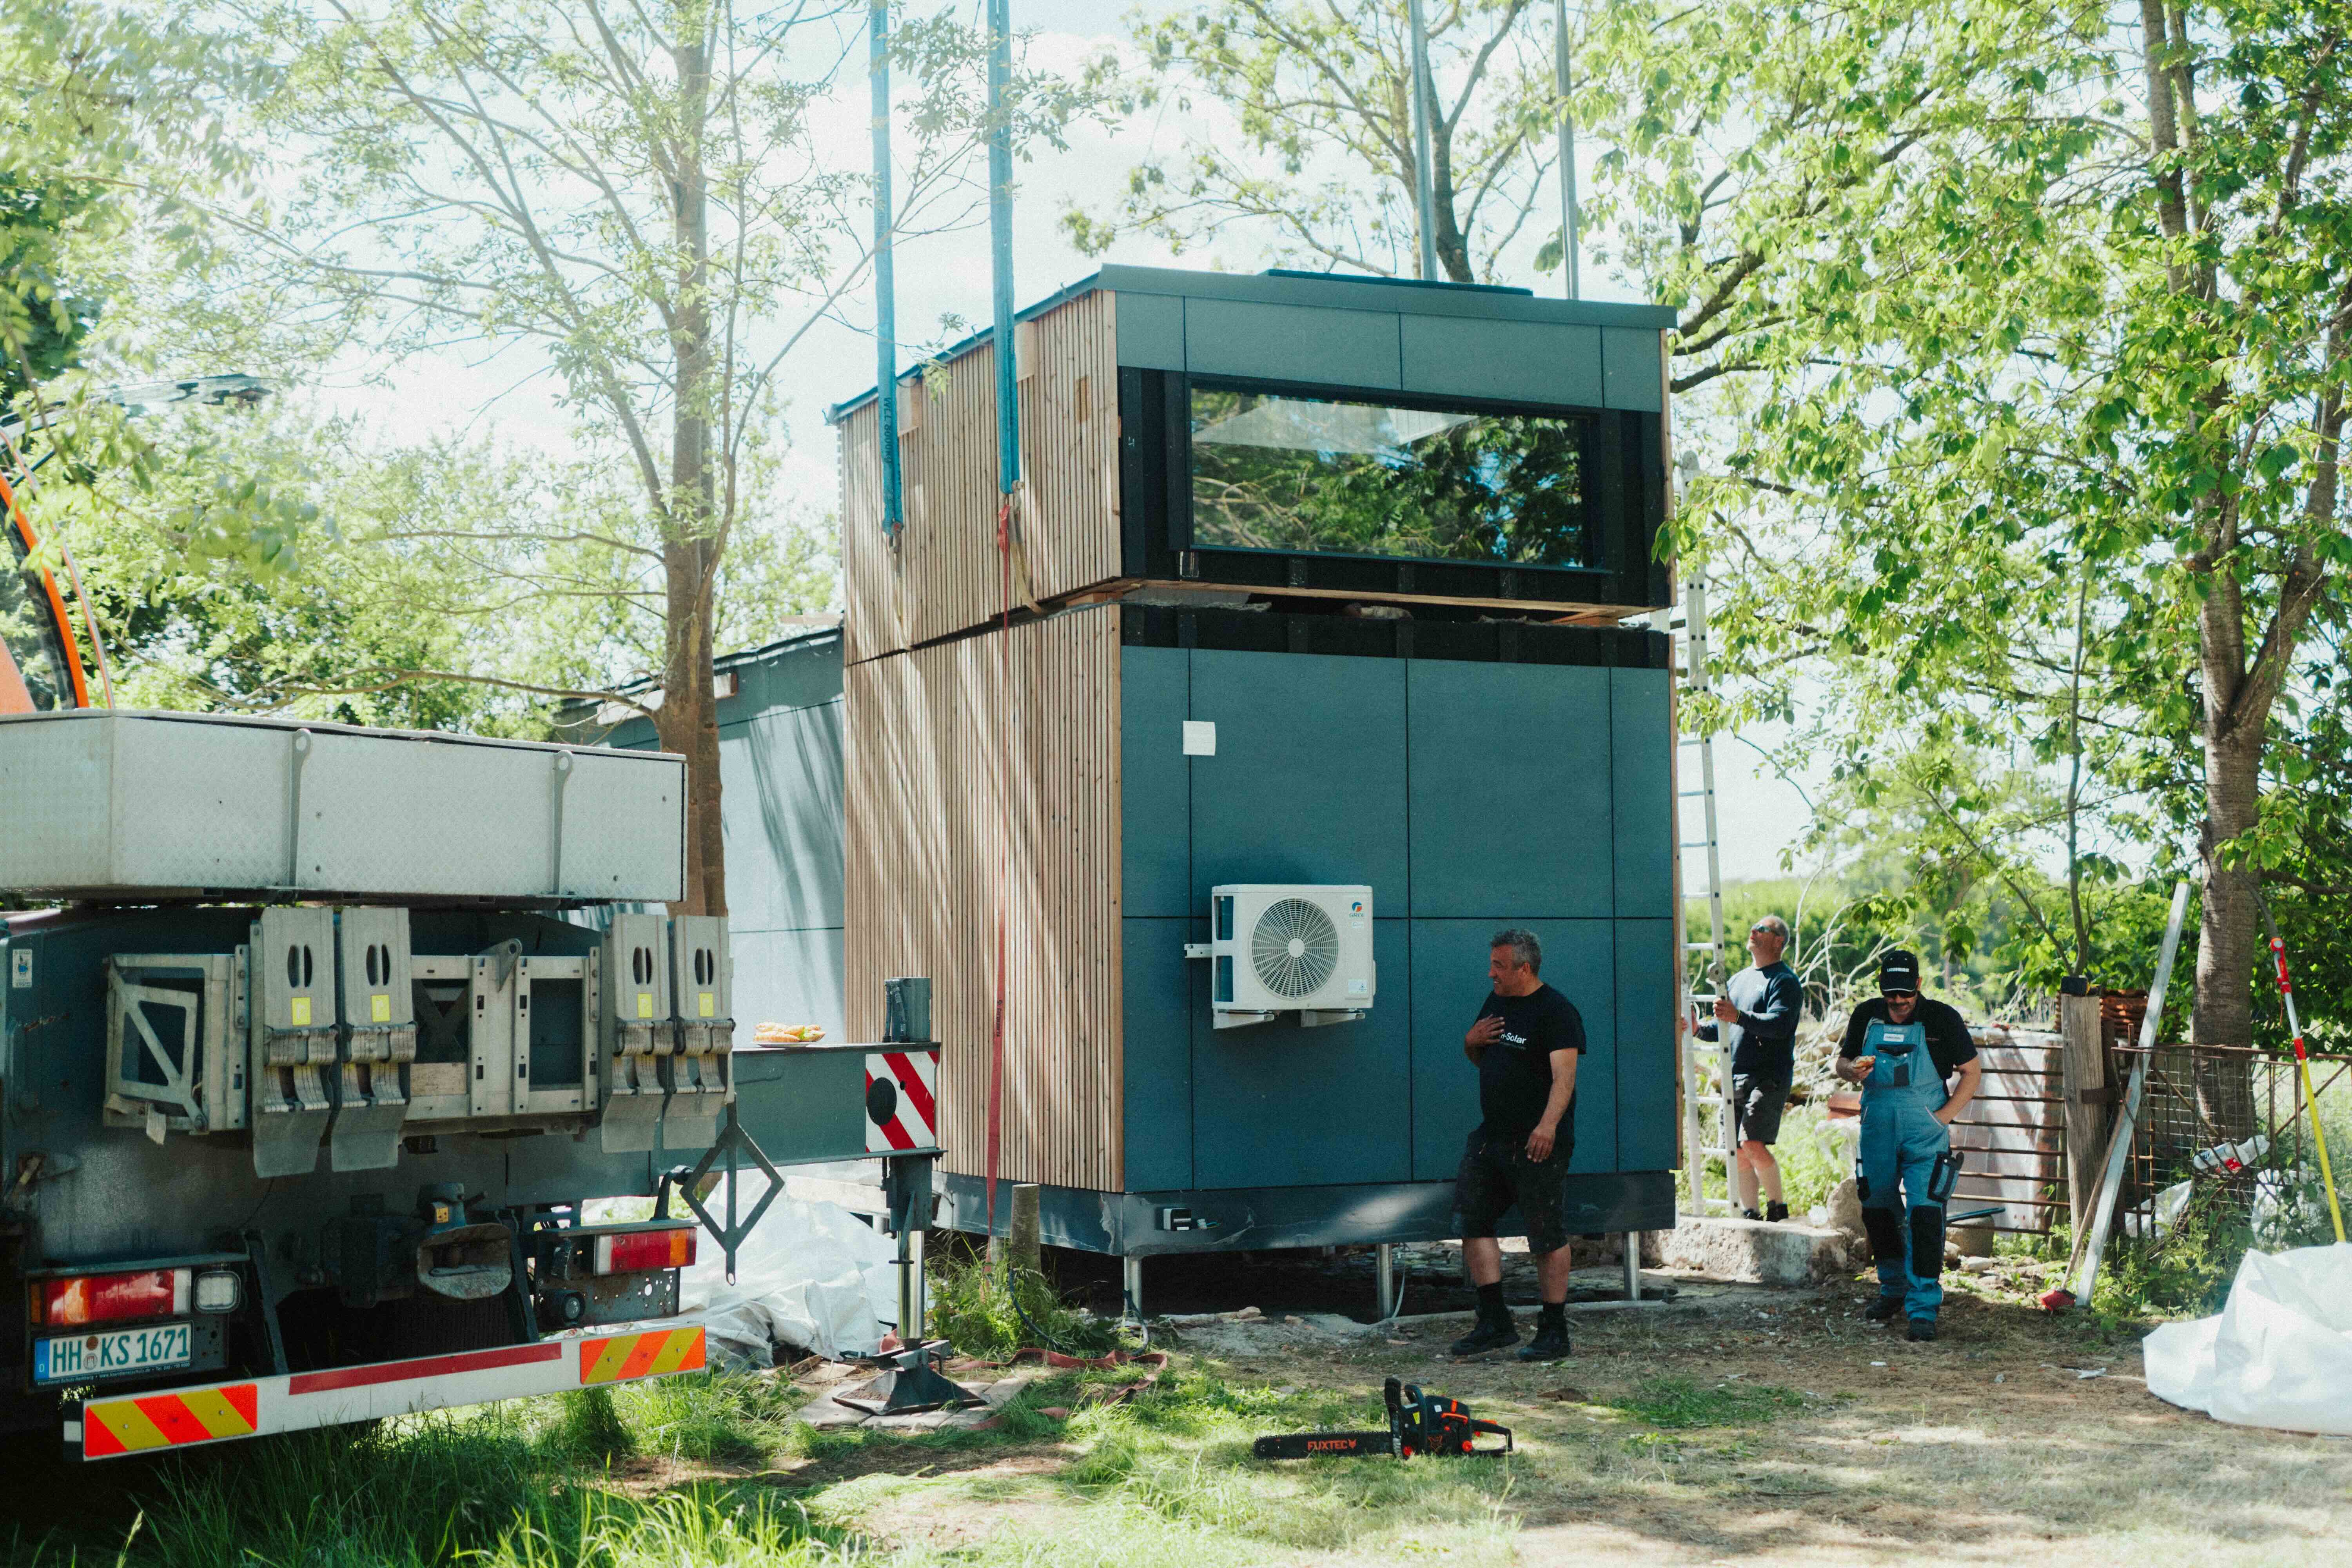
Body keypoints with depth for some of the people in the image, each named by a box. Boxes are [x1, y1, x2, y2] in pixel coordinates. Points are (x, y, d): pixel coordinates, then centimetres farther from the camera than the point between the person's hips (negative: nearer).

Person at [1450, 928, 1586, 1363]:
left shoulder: (1557, 1012, -13)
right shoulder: (1496, 1001, 13)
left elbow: (1564, 1073, -25)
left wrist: (1549, 1123, -40)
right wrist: (1471, 1042, 2)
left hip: (1538, 1145, -9)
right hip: (1492, 1138, 9)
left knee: (1548, 1237, -1)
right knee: (1474, 1223, 6)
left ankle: (1554, 1332, 7)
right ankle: (1496, 1323, 13)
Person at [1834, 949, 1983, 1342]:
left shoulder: (1942, 1019, -4)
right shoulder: (1866, 1016, 5)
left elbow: (1972, 1071, 4)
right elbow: (1842, 1062, 15)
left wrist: (1945, 1116, -6)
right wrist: (1853, 1070, -10)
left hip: (1925, 1132, -4)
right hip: (1878, 1129, 4)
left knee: (1925, 1214, -13)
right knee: (1877, 1211, 11)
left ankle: (1923, 1309, -10)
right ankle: (1894, 1291, 32)